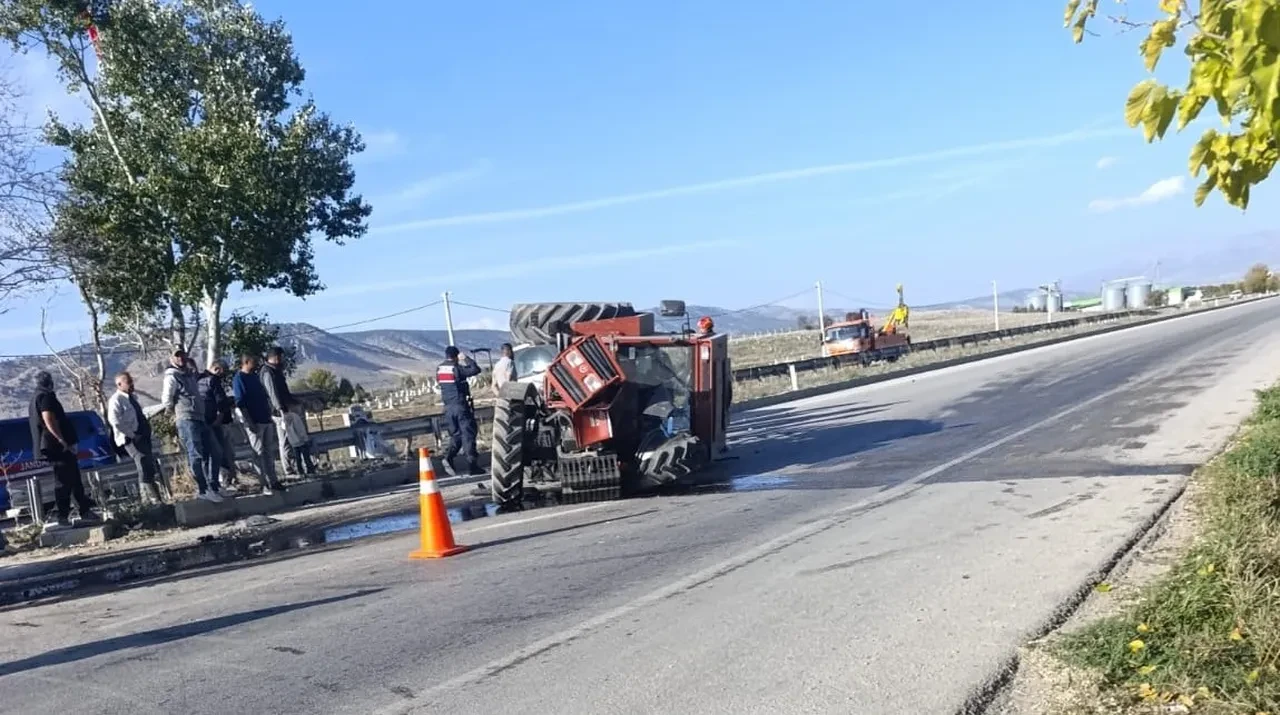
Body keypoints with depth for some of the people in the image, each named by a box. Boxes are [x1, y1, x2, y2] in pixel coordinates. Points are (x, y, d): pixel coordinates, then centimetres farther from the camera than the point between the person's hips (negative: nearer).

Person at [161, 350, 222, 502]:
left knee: (212, 452, 6)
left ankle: (212, 487, 11)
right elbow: (166, 400, -7)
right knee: (196, 455, -11)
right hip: (186, 420, -9)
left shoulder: (190, 375, 21)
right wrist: (176, 414, 5)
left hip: (200, 419, 9)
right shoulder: (172, 377, -3)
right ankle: (203, 490, -10)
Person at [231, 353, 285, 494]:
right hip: (253, 422, -8)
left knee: (270, 451, 10)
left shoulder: (255, 376, 16)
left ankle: (273, 481, 16)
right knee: (259, 453, -4)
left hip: (265, 419, 8)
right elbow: (240, 403, -14)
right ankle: (266, 484, -2)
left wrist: (270, 415, 18)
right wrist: (249, 422, -18)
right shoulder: (239, 379, -8)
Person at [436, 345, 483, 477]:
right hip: (461, 405, -6)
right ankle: (472, 465, 1)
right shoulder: (457, 368, -14)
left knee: (455, 434, 16)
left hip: (448, 407, 6)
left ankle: (448, 457, -6)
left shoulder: (439, 369, 5)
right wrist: (466, 358, -3)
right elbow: (476, 369, -16)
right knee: (468, 434, 0)